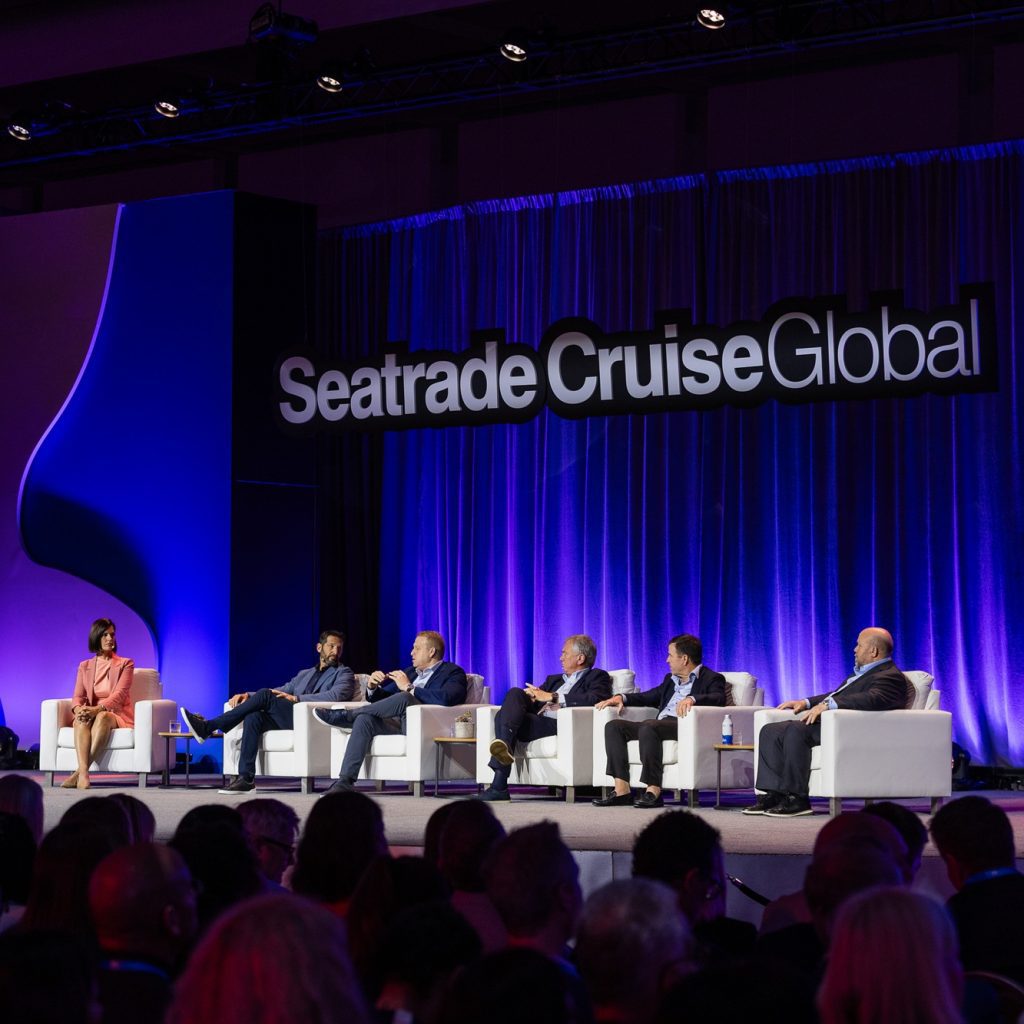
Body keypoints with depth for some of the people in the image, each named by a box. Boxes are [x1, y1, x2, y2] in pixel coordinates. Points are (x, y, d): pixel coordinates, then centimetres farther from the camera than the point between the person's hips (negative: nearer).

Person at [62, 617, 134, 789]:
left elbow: (120, 694, -10)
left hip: (117, 715, -2)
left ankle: (78, 774, -47)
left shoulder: (125, 664, 6)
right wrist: (79, 709, -22)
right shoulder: (85, 666, 16)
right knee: (82, 719, -35)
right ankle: (83, 773, -55)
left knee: (103, 717, -38)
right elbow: (78, 696, 4)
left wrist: (98, 709, -28)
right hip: (92, 714, 2)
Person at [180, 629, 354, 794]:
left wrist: (296, 698, -16)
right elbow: (279, 693, 28)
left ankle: (208, 727, -21)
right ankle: (246, 778, -30)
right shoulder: (305, 674, 32)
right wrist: (248, 696, 8)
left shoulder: (344, 673, 11)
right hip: (288, 720, 6)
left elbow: (336, 695, -10)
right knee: (253, 717, -24)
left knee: (265, 696, -23)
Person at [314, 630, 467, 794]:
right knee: (365, 718, -24)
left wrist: (409, 687, -13)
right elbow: (379, 699, 27)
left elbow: (445, 698, -16)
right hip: (397, 724, 6)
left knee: (404, 698, -34)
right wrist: (372, 687, 3)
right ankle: (345, 781, -33)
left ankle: (344, 715, -20)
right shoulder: (410, 672, 29)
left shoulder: (453, 673, 8)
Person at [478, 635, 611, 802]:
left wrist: (553, 697, -9)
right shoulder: (554, 680, 38)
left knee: (504, 717, -24)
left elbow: (595, 700, -8)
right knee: (515, 693, -24)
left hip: (562, 725, -6)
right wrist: (530, 696, 1)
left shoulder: (597, 677, 14)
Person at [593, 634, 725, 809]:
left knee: (648, 727, -36)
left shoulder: (712, 679, 5)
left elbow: (719, 698, -14)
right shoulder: (671, 680, 31)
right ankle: (622, 791, -21)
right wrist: (622, 697, 15)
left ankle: (653, 791, -39)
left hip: (683, 725, -8)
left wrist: (692, 699, -33)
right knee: (613, 726, -10)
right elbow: (649, 697, 34)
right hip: (660, 724, 8)